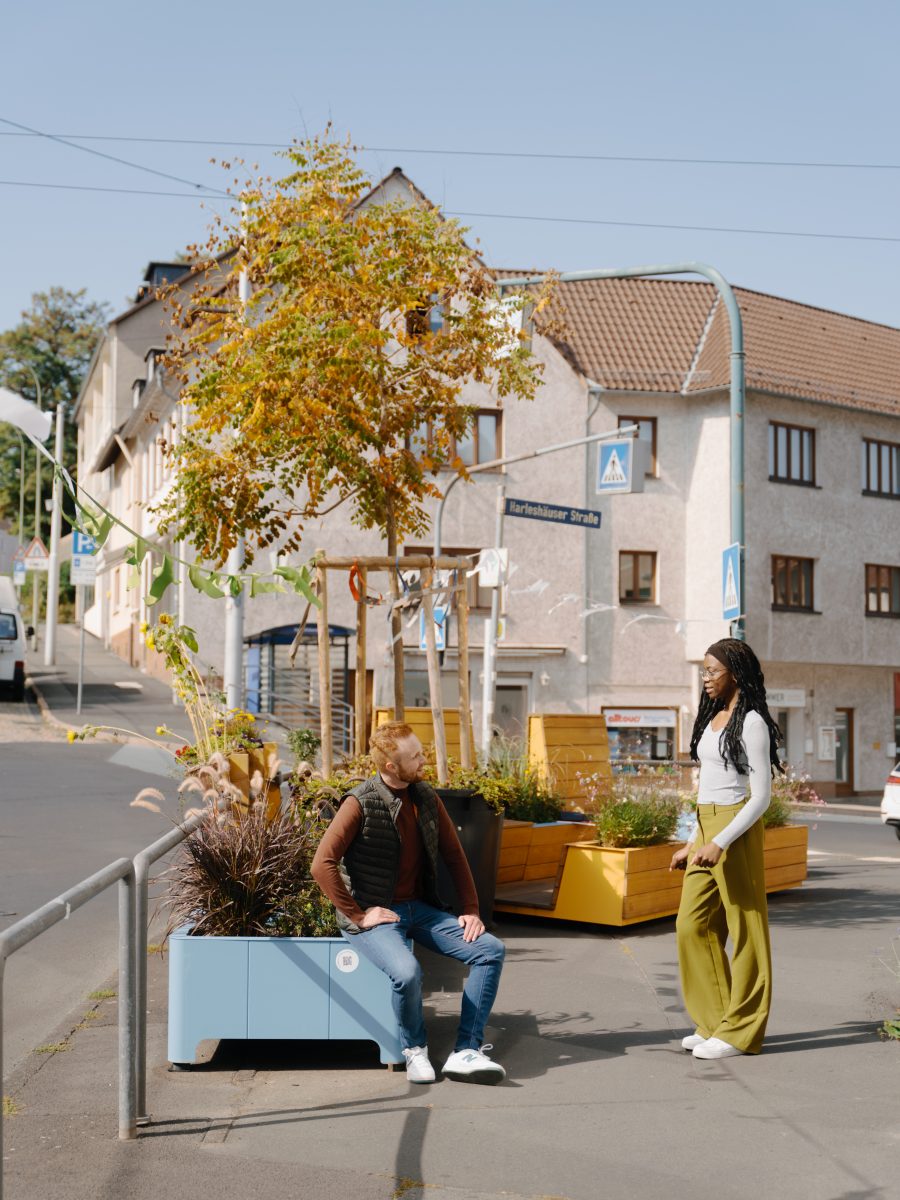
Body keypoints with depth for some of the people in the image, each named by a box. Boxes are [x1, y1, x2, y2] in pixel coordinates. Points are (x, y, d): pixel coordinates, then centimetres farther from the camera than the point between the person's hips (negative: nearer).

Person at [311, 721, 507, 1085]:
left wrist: (470, 910, 5)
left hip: (420, 908, 7)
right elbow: (322, 865, -20)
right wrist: (357, 915, -18)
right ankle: (414, 1050, -4)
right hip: (375, 915, -7)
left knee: (491, 949, -10)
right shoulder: (361, 804, -15)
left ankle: (467, 1052, -9)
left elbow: (454, 856, 13)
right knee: (407, 972, -34)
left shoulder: (425, 798, 5)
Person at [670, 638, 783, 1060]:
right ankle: (716, 1020, 19)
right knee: (692, 925, 8)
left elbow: (761, 795, -15)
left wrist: (720, 843, -21)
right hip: (705, 828, 9)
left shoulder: (751, 722, -10)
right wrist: (693, 843, 19)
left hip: (735, 828, -9)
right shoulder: (712, 718, 15)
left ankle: (740, 1030, 8)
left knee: (744, 928, 0)